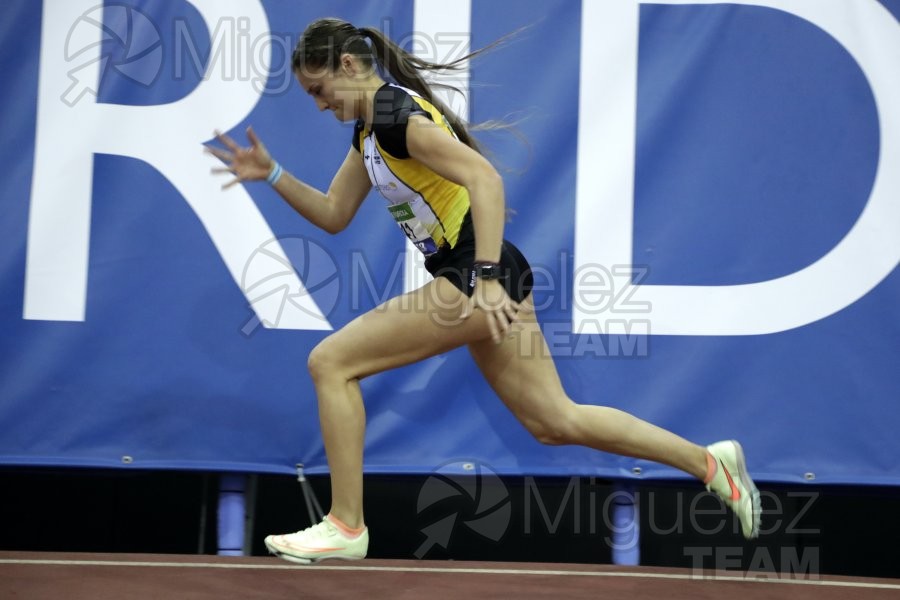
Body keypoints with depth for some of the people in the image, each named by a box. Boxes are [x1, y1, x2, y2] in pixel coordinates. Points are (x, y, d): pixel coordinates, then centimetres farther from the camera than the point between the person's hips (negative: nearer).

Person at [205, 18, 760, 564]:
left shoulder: (396, 113, -15)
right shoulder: (370, 127, 15)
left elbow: (485, 179, -25)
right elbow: (333, 215, 23)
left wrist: (486, 278, -31)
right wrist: (271, 174, 11)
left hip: (476, 276, -10)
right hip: (480, 280, 10)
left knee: (331, 362, -8)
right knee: (556, 421, 12)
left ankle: (346, 528, -2)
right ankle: (710, 463, 17)